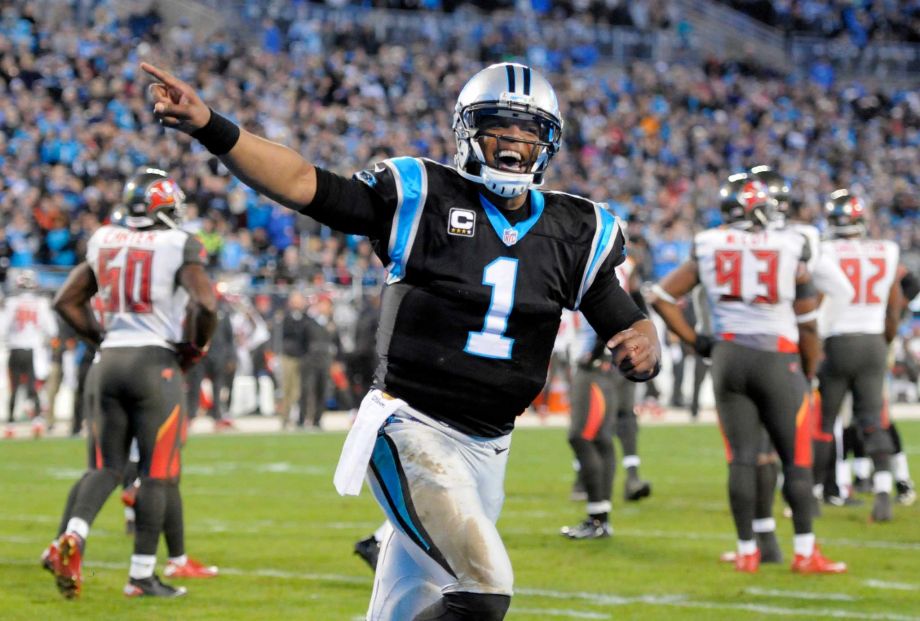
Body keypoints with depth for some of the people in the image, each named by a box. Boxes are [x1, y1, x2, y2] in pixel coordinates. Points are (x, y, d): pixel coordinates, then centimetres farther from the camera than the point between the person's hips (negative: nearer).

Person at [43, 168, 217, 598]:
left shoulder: (103, 241, 10)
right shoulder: (179, 246, -7)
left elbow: (66, 302, 13)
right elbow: (205, 305, -19)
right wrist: (196, 347, -1)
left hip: (111, 360, 5)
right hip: (156, 362, -5)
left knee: (109, 466, 12)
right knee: (157, 472, 2)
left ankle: (72, 538, -12)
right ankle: (141, 574, 3)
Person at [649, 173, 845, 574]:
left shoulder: (709, 249, 2)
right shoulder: (790, 251, -5)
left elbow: (662, 298, 6)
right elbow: (807, 325, -1)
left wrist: (694, 341, 12)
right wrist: (808, 376, 10)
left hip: (728, 356, 3)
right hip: (778, 358, -3)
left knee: (742, 458, 7)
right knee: (796, 459, 4)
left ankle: (746, 551, 8)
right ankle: (805, 552, 3)